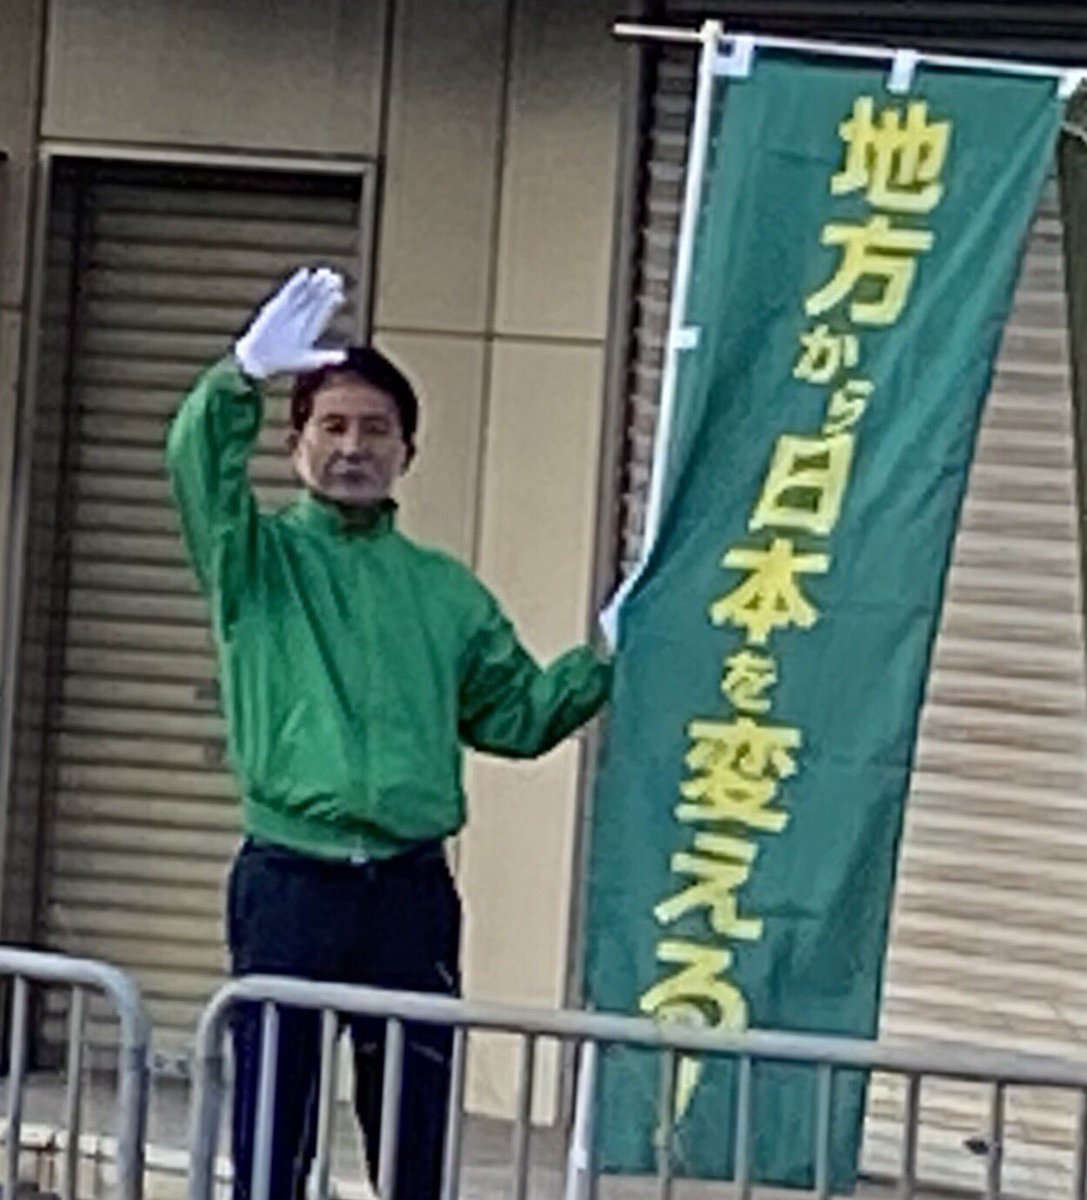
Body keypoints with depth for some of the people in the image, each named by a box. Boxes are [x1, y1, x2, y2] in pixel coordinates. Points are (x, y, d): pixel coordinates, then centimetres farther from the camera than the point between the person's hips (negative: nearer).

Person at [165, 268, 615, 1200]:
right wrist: (245, 375, -32)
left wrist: (606, 659, 2)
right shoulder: (257, 559, 6)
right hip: (289, 886, -3)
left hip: (412, 890, 3)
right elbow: (200, 465, -14)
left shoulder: (446, 590, 17)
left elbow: (517, 714, 17)